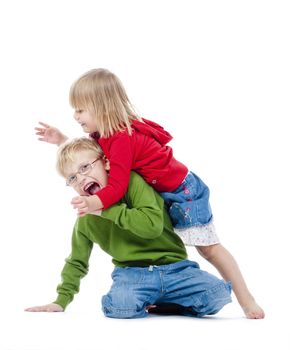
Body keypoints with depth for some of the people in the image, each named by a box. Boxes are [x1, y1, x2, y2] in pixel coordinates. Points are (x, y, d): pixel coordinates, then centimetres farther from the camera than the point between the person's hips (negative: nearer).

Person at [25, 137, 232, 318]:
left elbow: (153, 225, -24)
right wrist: (62, 300, 18)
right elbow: (77, 262, 24)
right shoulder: (85, 219, 8)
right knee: (120, 305, -35)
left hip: (174, 267, -1)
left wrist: (107, 209, -21)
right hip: (132, 273, 1)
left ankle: (153, 304, -2)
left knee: (218, 295, -25)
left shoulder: (131, 182, -9)